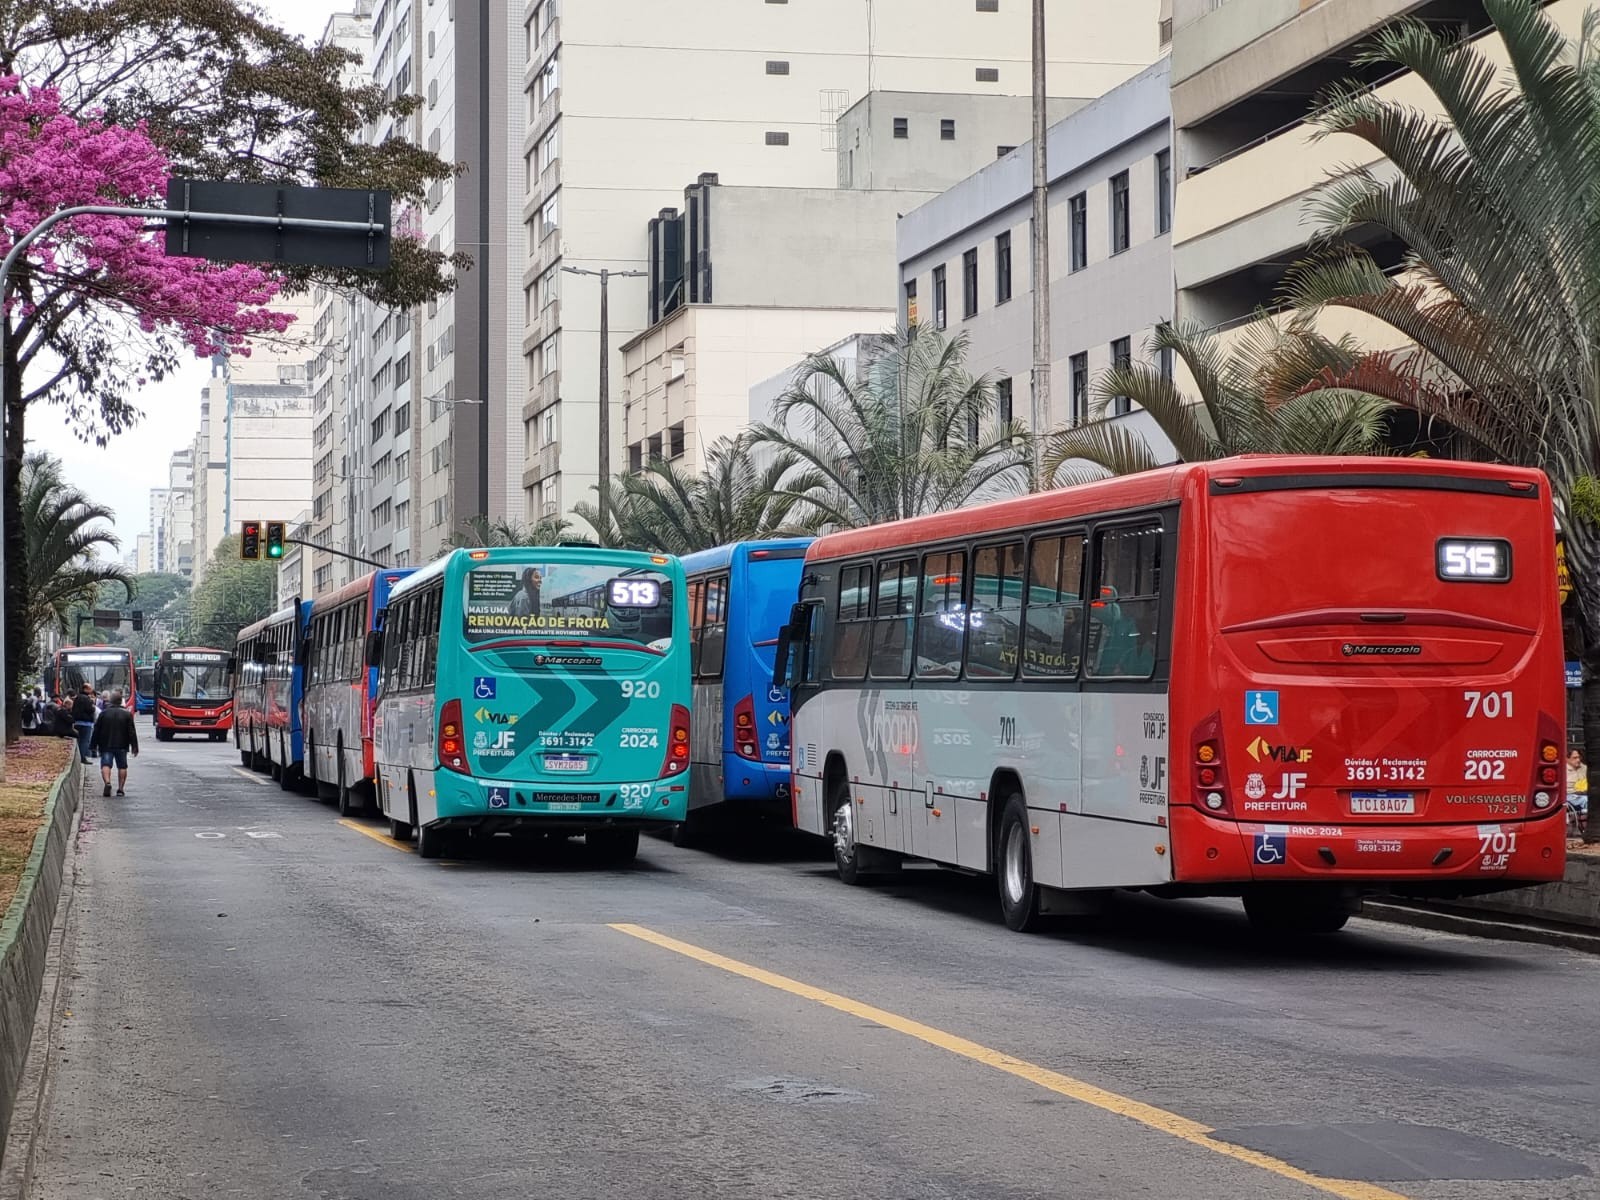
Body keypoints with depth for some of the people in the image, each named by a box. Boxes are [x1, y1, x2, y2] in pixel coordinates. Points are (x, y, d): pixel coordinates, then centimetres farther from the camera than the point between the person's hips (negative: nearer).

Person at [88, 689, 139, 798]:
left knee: (106, 764, -6)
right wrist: (134, 747, 3)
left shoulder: (104, 714, -2)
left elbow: (96, 731, 2)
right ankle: (120, 788, 9)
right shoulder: (127, 714, -1)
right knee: (122, 766, 12)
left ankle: (107, 782, -32)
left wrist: (93, 746, 10)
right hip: (121, 746, 1)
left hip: (106, 745, -1)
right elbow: (132, 732, -1)